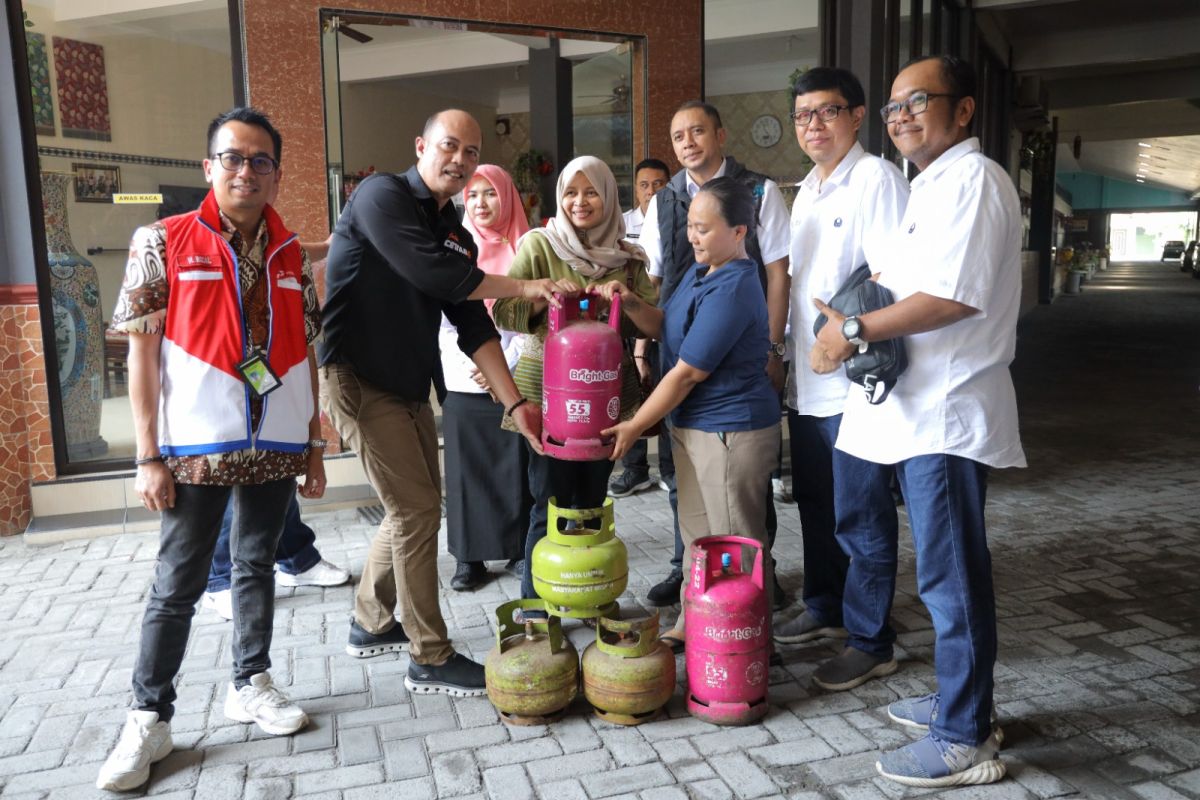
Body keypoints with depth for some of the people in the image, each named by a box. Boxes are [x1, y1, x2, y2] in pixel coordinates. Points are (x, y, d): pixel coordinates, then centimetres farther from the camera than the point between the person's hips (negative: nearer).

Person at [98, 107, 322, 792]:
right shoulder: (163, 242, -3)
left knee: (258, 565, 15)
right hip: (196, 448, -3)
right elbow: (142, 353, -5)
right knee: (178, 583, 4)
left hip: (275, 447, 4)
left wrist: (314, 445, 7)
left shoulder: (291, 256, 7)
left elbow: (306, 354, 10)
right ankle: (150, 719, 19)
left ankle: (251, 683, 32)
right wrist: (149, 457, -8)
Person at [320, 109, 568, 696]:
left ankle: (370, 625, 34)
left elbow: (474, 326, 5)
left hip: (409, 385, 8)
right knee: (417, 511, -7)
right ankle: (429, 660, 6)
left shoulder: (456, 235, 10)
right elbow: (430, 273, -24)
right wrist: (524, 287, -15)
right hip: (359, 379, -8)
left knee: (416, 506, 15)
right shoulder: (383, 195, -11)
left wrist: (515, 404, -4)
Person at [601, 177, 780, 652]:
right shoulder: (700, 273, 8)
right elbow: (668, 328, 17)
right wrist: (632, 304, -4)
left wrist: (634, 427, -12)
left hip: (731, 430, -10)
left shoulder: (732, 292, -23)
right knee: (698, 537, 19)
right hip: (693, 424, 10)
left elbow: (685, 374, -21)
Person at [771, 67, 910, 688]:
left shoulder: (877, 179, -10)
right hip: (807, 381, 8)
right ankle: (824, 608, 35)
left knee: (860, 515, 1)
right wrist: (780, 348, 16)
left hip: (855, 383, -8)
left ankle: (871, 642, 15)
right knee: (815, 503, 18)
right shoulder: (808, 189, 16)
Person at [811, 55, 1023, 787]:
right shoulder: (934, 185, 20)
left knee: (951, 577, -2)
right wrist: (858, 314, 10)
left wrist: (856, 330, -15)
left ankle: (965, 741, 11)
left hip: (947, 415, -10)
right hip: (920, 410, 10)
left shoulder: (972, 179, -11)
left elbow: (954, 297, -22)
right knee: (950, 572, 17)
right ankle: (963, 701, 31)